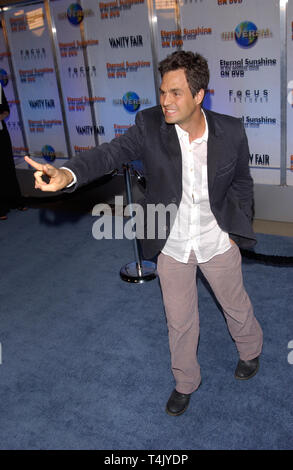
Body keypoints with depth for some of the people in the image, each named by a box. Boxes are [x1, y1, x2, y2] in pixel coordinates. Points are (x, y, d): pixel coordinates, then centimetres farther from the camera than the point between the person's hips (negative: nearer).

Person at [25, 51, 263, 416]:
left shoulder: (231, 131, -14)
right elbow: (112, 152, -28)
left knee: (237, 306, 23)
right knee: (179, 321, 17)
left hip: (217, 242, 0)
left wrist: (238, 228, -1)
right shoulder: (150, 125, -15)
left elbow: (242, 182, 1)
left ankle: (250, 351, 57)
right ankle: (185, 382, 44)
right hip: (172, 246, 0)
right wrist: (68, 174, -46)